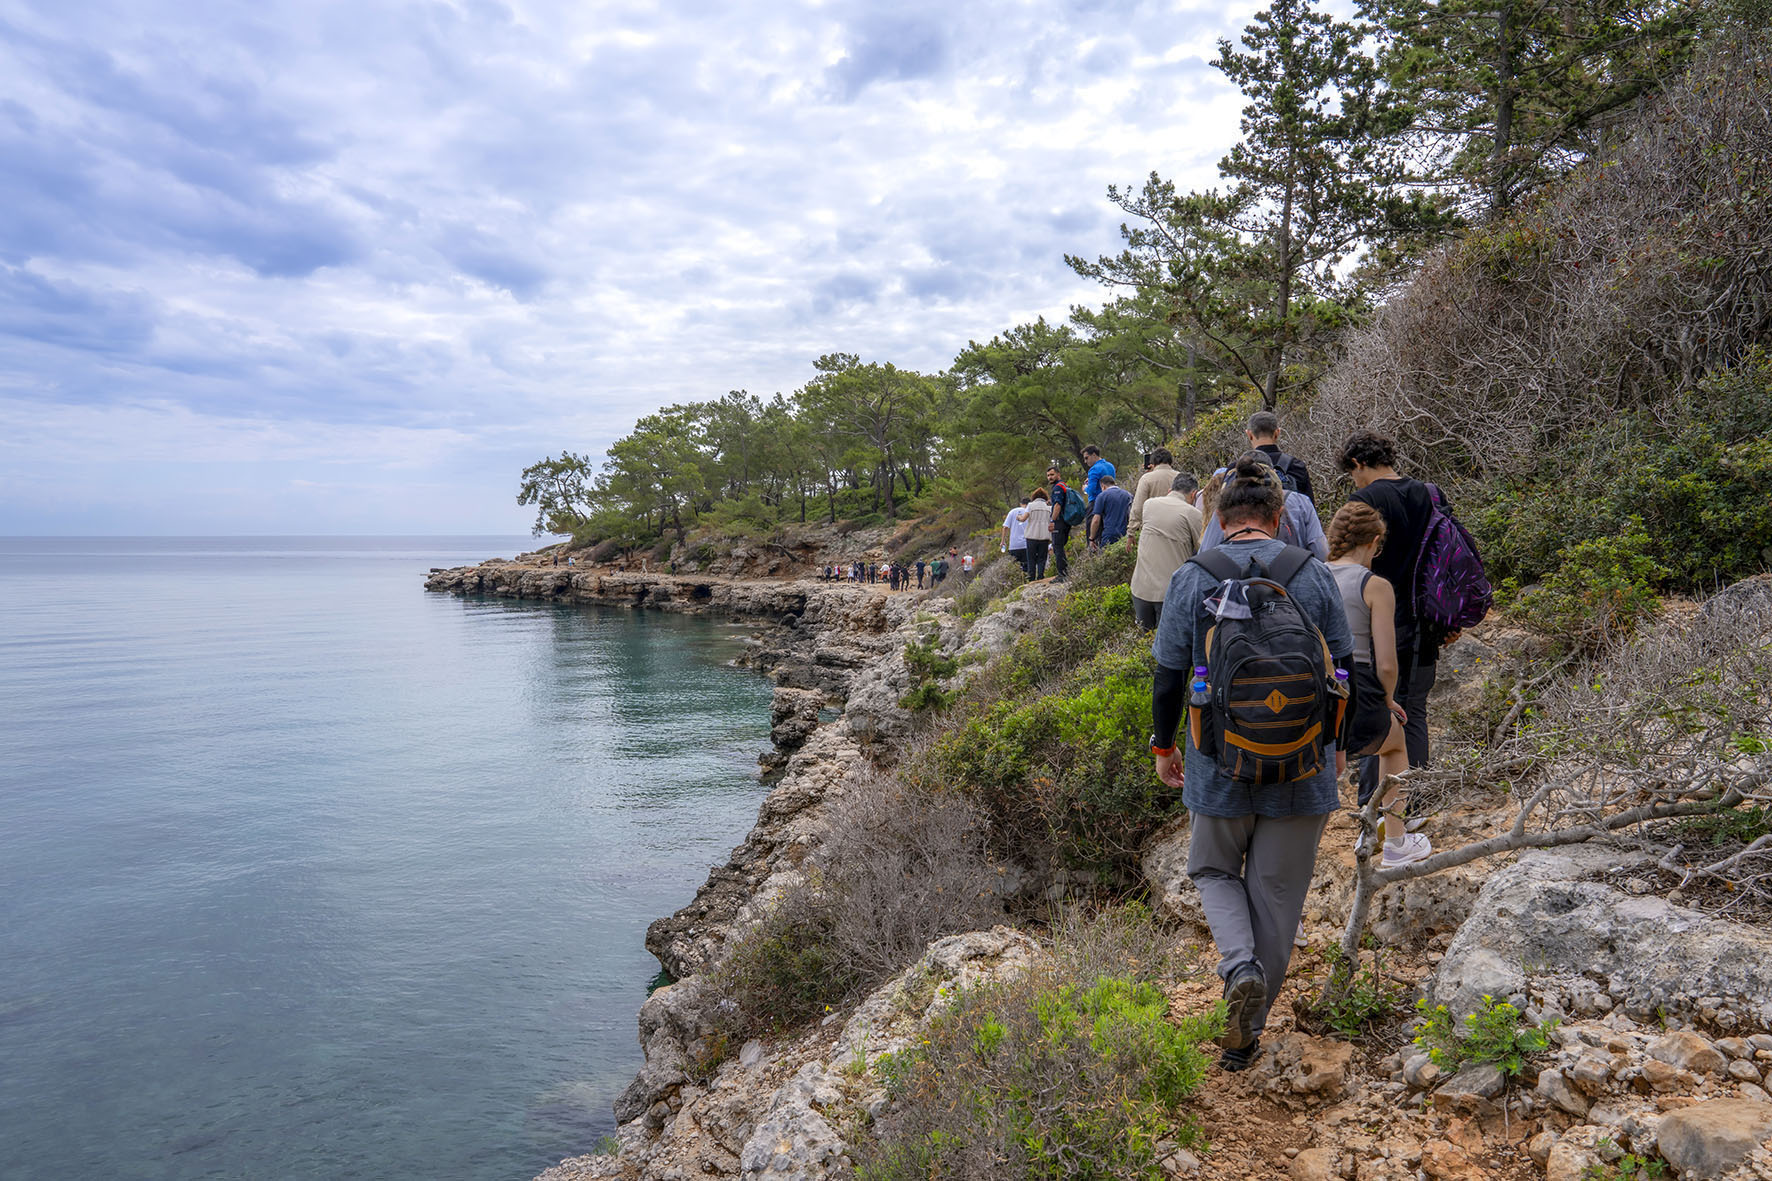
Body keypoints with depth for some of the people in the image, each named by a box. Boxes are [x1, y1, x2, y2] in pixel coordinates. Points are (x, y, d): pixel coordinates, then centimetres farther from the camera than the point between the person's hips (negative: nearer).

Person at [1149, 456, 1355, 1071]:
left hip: (1220, 766, -1)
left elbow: (1168, 678, -5)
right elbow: (1342, 672, 3)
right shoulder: (1315, 576, -4)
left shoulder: (1191, 579, -8)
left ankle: (1241, 968, -3)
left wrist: (1164, 746, 10)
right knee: (1276, 893, 14)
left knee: (1215, 869, 23)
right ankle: (1246, 1035, 25)